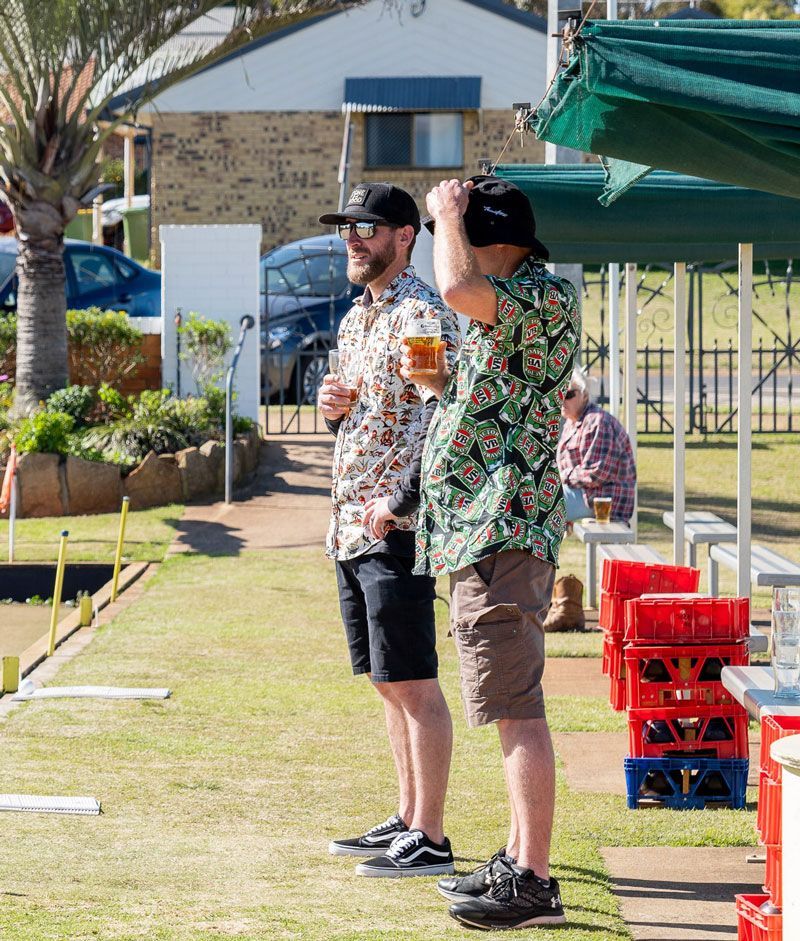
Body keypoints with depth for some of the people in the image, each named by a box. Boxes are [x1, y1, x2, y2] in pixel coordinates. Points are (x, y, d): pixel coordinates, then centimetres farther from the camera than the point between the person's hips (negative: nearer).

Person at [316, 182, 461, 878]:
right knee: (387, 683, 13)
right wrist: (334, 409, 4)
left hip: (398, 526, -10)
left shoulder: (424, 316, -12)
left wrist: (400, 501, -23)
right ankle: (408, 820, 20)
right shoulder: (357, 318, 18)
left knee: (413, 684, -8)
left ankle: (430, 840, -5)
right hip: (352, 526, 10)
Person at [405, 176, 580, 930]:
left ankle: (532, 882, -12)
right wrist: (442, 382, 13)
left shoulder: (546, 297, -13)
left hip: (504, 531, -11)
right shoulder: (507, 311, 20)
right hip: (483, 535, 11)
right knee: (511, 708, 14)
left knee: (516, 709, -12)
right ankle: (519, 860, 20)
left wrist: (447, 215, -13)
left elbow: (457, 288, -31)